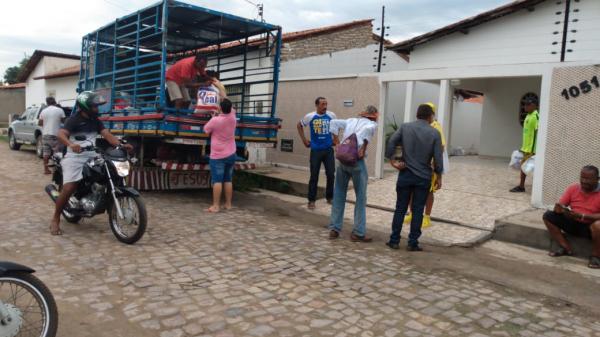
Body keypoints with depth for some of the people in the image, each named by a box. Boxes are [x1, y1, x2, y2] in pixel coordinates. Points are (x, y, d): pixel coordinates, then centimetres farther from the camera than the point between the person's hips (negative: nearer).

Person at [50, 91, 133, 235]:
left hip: (92, 156, 6)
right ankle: (55, 220, -4)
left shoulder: (95, 120, 13)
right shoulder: (74, 119, -7)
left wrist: (121, 145, -15)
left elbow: (106, 134, 3)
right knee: (69, 188, -17)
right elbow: (61, 134, -21)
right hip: (75, 157, -6)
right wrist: (71, 144, -43)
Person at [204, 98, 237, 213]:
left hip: (218, 156, -5)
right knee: (228, 180, 11)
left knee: (217, 181, -6)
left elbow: (206, 130, 0)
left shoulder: (215, 120, -17)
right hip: (231, 155, 5)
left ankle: (215, 206, -8)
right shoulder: (232, 117, -3)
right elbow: (229, 107, 18)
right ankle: (228, 204, 14)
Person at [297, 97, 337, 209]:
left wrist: (335, 139, 11)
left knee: (331, 174, 4)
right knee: (314, 176, 2)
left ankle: (330, 197, 22)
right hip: (315, 150, -1)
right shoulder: (310, 116, -5)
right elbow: (299, 126, 11)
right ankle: (311, 200, 12)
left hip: (328, 149, 2)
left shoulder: (331, 116, -2)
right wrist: (304, 140, 5)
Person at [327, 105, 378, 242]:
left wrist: (337, 142, 7)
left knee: (339, 195, 12)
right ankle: (358, 233, 9)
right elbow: (368, 129, -21)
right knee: (360, 198, 5)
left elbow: (334, 123, 8)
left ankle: (334, 229, 16)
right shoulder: (372, 124, 2)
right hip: (357, 161, -5)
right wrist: (363, 149, -16)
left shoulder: (351, 120, 18)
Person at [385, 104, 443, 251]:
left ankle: (394, 240, 12)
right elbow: (438, 158, -6)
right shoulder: (434, 133, -5)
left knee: (400, 209, 9)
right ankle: (413, 243, 11)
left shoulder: (405, 127, -1)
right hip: (423, 177, -1)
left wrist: (393, 161, -4)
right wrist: (438, 177, 4)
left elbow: (391, 143, -10)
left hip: (405, 175, 1)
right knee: (417, 211, 7)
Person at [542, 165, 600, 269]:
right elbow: (559, 206, -4)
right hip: (572, 223, 5)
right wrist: (559, 209, -29)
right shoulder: (573, 188, -4)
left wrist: (581, 216, -36)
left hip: (590, 226, -4)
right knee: (548, 216, -12)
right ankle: (566, 248, -4)